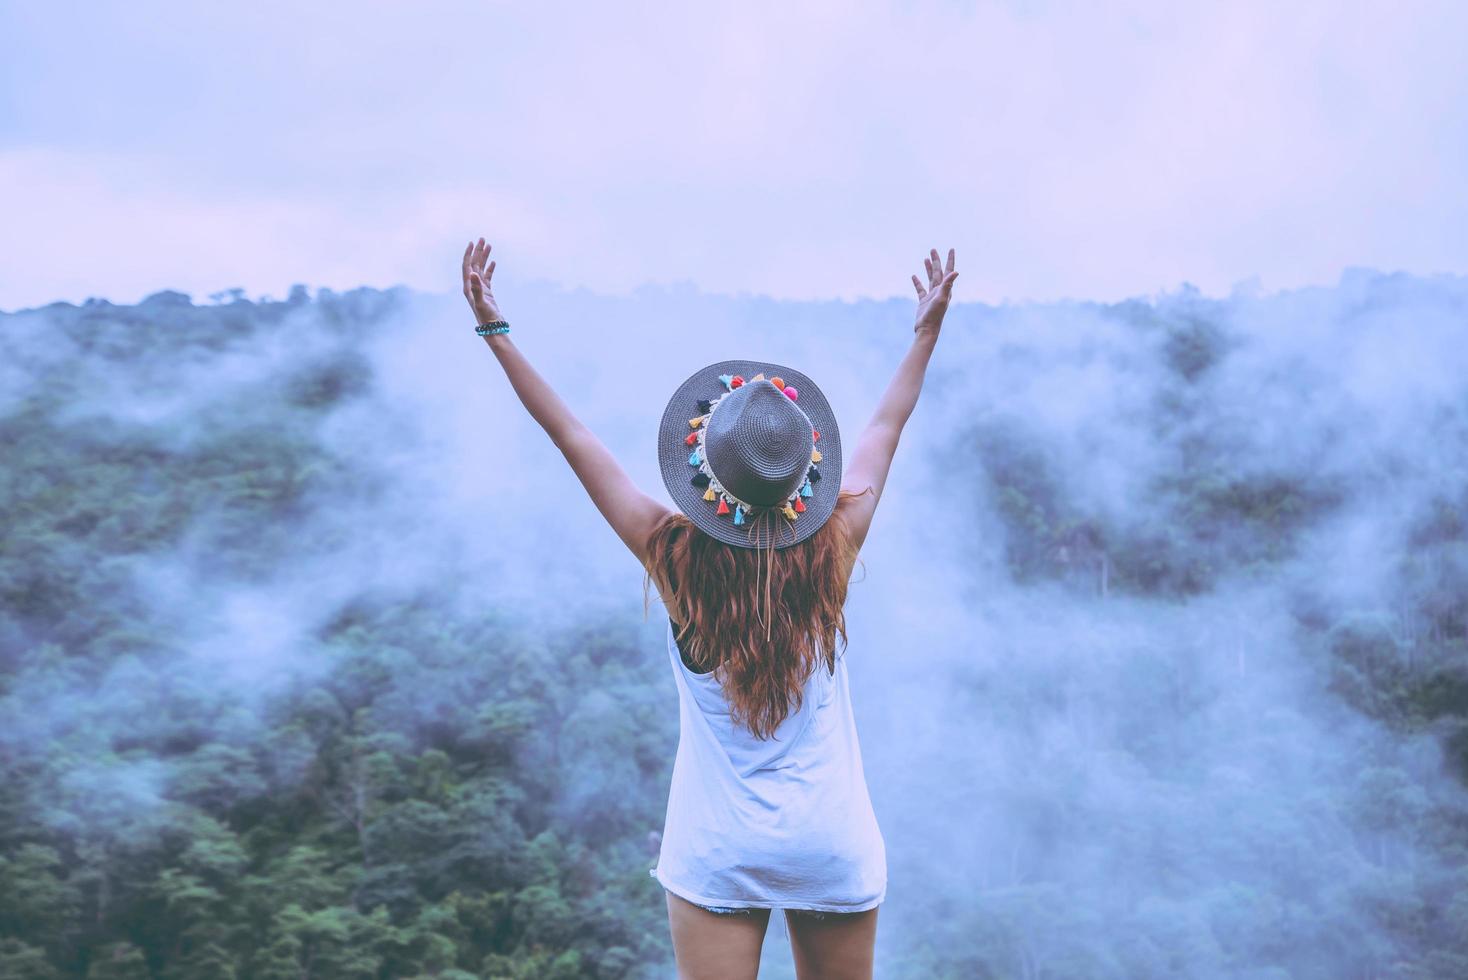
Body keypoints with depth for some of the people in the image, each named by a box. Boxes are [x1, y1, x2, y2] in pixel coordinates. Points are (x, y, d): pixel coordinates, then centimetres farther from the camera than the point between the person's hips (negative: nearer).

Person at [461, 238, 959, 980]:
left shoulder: (676, 560, -13)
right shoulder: (832, 553, -10)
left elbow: (570, 436, -8)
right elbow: (886, 427, 5)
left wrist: (494, 331, -1)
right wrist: (928, 327, 18)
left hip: (719, 851, -1)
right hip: (835, 846, 2)